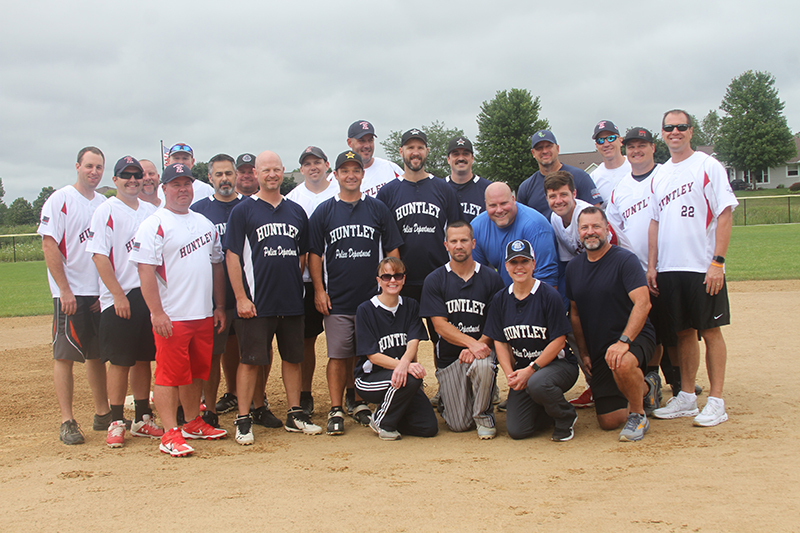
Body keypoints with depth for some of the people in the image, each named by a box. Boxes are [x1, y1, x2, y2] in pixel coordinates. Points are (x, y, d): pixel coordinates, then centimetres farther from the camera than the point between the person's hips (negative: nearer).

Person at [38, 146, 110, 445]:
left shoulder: (104, 204, 13)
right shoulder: (60, 200, -5)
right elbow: (49, 246, -11)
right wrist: (65, 291, -16)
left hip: (100, 293, 6)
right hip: (70, 293, -6)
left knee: (98, 354, 12)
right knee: (65, 355, -3)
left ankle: (103, 414, 20)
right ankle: (67, 422, 0)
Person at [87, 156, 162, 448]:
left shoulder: (151, 211, 12)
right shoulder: (106, 211, -5)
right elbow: (100, 256, -11)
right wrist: (118, 295, -16)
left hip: (149, 294, 5)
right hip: (119, 298, -5)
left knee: (143, 359, 11)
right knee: (120, 361, -2)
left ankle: (142, 419, 19)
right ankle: (116, 423, 6)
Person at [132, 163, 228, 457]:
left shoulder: (205, 223, 15)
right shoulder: (154, 225, -7)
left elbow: (217, 266, 20)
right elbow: (146, 270, -13)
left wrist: (219, 306, 15)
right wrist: (157, 313, -19)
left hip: (204, 316, 7)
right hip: (171, 318, -7)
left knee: (197, 372, 14)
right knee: (170, 374, -4)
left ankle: (193, 423, 26)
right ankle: (170, 433, 1)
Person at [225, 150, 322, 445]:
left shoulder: (296, 211, 12)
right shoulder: (243, 211, -1)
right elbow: (232, 256, -5)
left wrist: (295, 285, 9)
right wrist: (241, 297, -11)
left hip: (292, 302, 4)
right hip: (256, 303, -4)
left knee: (293, 357, 10)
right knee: (251, 360, -1)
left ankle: (295, 414, 20)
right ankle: (244, 419, 7)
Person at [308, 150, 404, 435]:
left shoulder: (378, 209, 6)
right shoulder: (324, 211, 5)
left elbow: (392, 251, 8)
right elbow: (314, 254, 6)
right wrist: (319, 290, -2)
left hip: (373, 298, 1)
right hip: (336, 301, -1)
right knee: (338, 355, -1)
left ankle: (360, 404, 21)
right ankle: (336, 410, 6)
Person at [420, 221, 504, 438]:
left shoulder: (491, 278, 0)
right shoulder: (434, 280, 0)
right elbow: (440, 325, -7)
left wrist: (476, 347, -19)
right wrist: (472, 342, -22)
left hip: (481, 348, 0)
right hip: (449, 356, 0)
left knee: (482, 365, -37)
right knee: (459, 424, -6)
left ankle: (484, 415, -8)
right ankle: (445, 396, 31)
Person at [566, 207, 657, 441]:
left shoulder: (625, 260, -11)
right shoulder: (573, 267, 8)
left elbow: (643, 303, -22)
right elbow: (575, 313, 16)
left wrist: (623, 341, -33)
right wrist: (584, 353, 9)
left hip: (635, 337, -5)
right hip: (598, 348, 6)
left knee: (622, 363, -42)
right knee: (609, 421, 0)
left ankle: (638, 416, -12)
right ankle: (645, 391, 32)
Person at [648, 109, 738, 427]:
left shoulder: (708, 166, -2)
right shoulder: (659, 176, 15)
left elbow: (725, 214, -8)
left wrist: (717, 262, -15)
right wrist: (651, 265, 8)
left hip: (703, 267, -5)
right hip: (669, 268, 5)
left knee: (710, 330, -1)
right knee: (683, 332, 10)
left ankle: (716, 401, 5)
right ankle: (686, 398, 18)